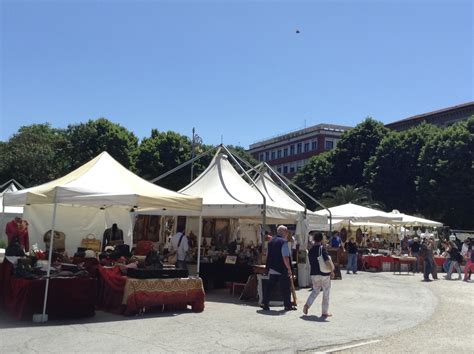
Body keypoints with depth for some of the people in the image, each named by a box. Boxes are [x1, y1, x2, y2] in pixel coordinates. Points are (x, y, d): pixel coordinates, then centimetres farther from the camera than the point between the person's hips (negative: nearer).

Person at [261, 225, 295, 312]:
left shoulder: (271, 241, 11)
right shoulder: (284, 242, -13)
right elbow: (285, 257, -20)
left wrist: (268, 268, 24)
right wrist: (289, 268, -12)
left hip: (271, 269, 7)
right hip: (282, 270, -7)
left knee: (269, 286, 10)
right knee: (286, 288, 4)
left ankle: (264, 303, 9)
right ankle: (288, 305, 11)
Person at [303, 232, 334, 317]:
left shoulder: (310, 250, 4)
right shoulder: (322, 248, -15)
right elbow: (327, 261, -24)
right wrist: (332, 271, -10)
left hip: (314, 274, 5)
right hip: (324, 274, -5)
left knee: (315, 291, 22)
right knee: (326, 293, 9)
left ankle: (307, 305, 3)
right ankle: (325, 312, 13)